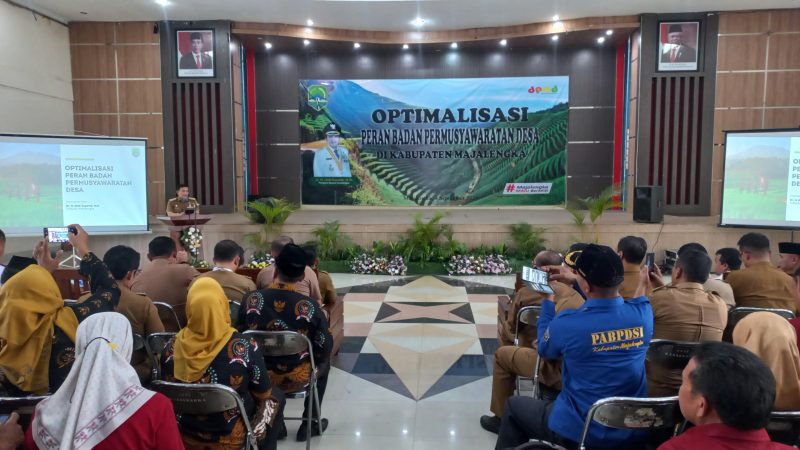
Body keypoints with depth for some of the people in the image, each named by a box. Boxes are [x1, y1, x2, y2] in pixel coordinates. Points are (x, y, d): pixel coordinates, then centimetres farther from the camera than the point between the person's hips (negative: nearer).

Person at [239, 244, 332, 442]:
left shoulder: (250, 300, -16)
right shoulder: (310, 306, -22)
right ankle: (310, 423, 35)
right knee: (324, 362, 29)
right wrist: (319, 364, 11)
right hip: (297, 378, -2)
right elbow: (325, 348, -11)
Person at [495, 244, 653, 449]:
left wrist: (548, 299, 8)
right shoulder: (642, 315, -13)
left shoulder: (567, 324, -24)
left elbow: (544, 348, 0)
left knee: (514, 406, 20)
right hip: (633, 431, 5)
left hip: (579, 432, -5)